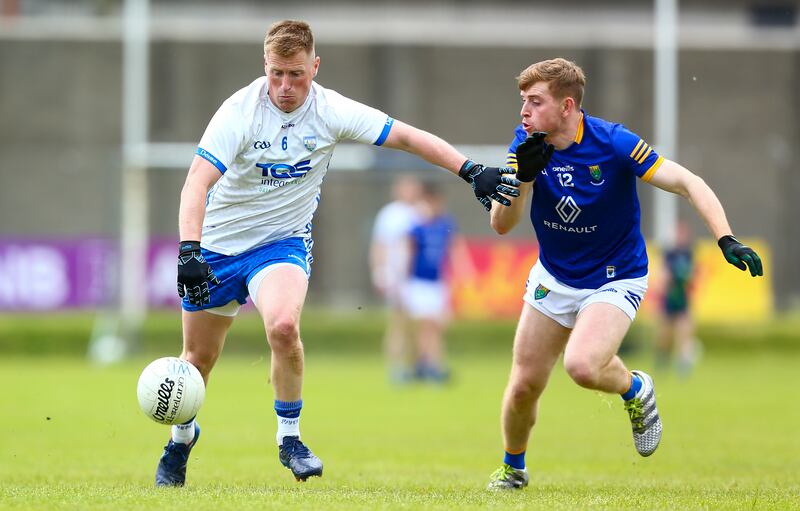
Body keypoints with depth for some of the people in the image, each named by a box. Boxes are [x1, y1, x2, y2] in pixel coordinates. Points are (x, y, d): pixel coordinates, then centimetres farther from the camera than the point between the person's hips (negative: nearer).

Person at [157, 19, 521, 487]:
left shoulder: (332, 112, -13)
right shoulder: (240, 111, -21)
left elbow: (407, 137, -8)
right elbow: (197, 183, -28)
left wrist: (473, 172, -16)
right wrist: (189, 251, -41)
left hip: (284, 240, 0)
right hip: (218, 244, 0)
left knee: (284, 327, -30)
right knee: (199, 356, 9)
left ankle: (290, 439, -11)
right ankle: (182, 438, 40)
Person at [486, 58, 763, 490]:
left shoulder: (613, 143, -23)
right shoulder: (526, 146, -12)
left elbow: (687, 183, -22)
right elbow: (501, 224, -15)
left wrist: (726, 239, -35)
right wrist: (523, 178, -33)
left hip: (615, 280, -4)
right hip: (553, 278, 4)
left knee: (582, 366, -30)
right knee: (523, 386, 4)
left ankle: (634, 389, 5)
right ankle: (512, 467, 33)